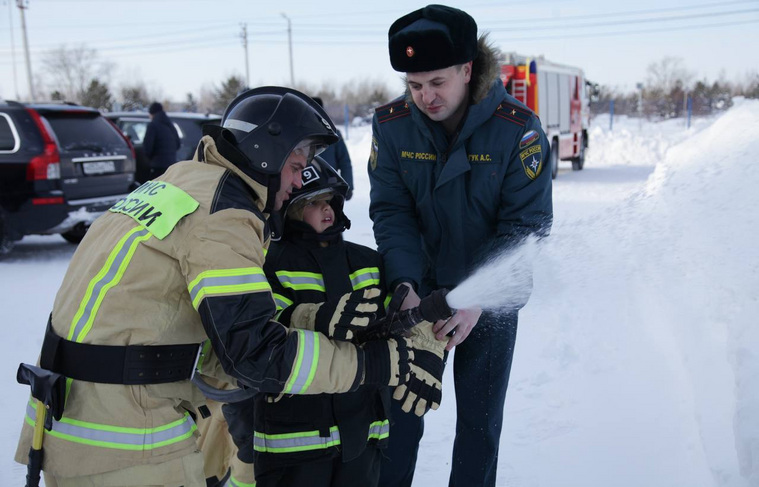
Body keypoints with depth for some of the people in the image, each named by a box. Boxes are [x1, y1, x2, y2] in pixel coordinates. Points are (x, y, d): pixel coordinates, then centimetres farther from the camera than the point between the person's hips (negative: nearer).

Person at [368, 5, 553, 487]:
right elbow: (391, 211, -11)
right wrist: (404, 283, -26)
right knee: (401, 410, 8)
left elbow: (526, 224, -18)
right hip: (419, 290, 2)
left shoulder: (518, 129, -19)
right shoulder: (391, 125, -11)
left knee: (480, 420, 10)